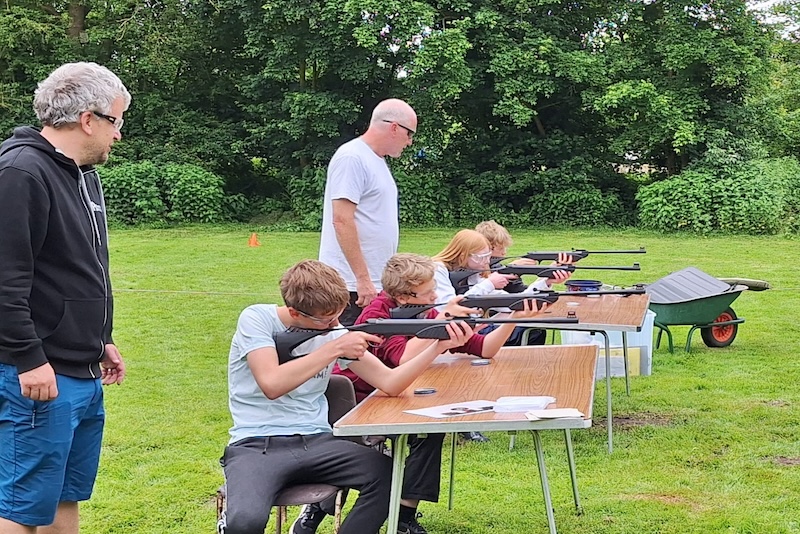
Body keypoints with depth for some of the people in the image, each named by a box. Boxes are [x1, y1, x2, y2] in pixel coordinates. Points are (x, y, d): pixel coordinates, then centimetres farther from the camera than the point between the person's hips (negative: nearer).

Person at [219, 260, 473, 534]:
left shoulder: (334, 332, 7)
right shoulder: (257, 319, -6)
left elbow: (389, 383, 0)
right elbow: (272, 384, -22)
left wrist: (438, 346, -14)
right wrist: (335, 349, -19)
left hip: (315, 441, 5)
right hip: (255, 446, -5)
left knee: (391, 476, -19)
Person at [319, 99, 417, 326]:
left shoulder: (377, 160, 19)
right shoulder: (351, 158, -11)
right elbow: (342, 221, -19)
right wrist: (362, 279, -21)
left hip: (375, 284, 10)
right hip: (352, 286, -10)